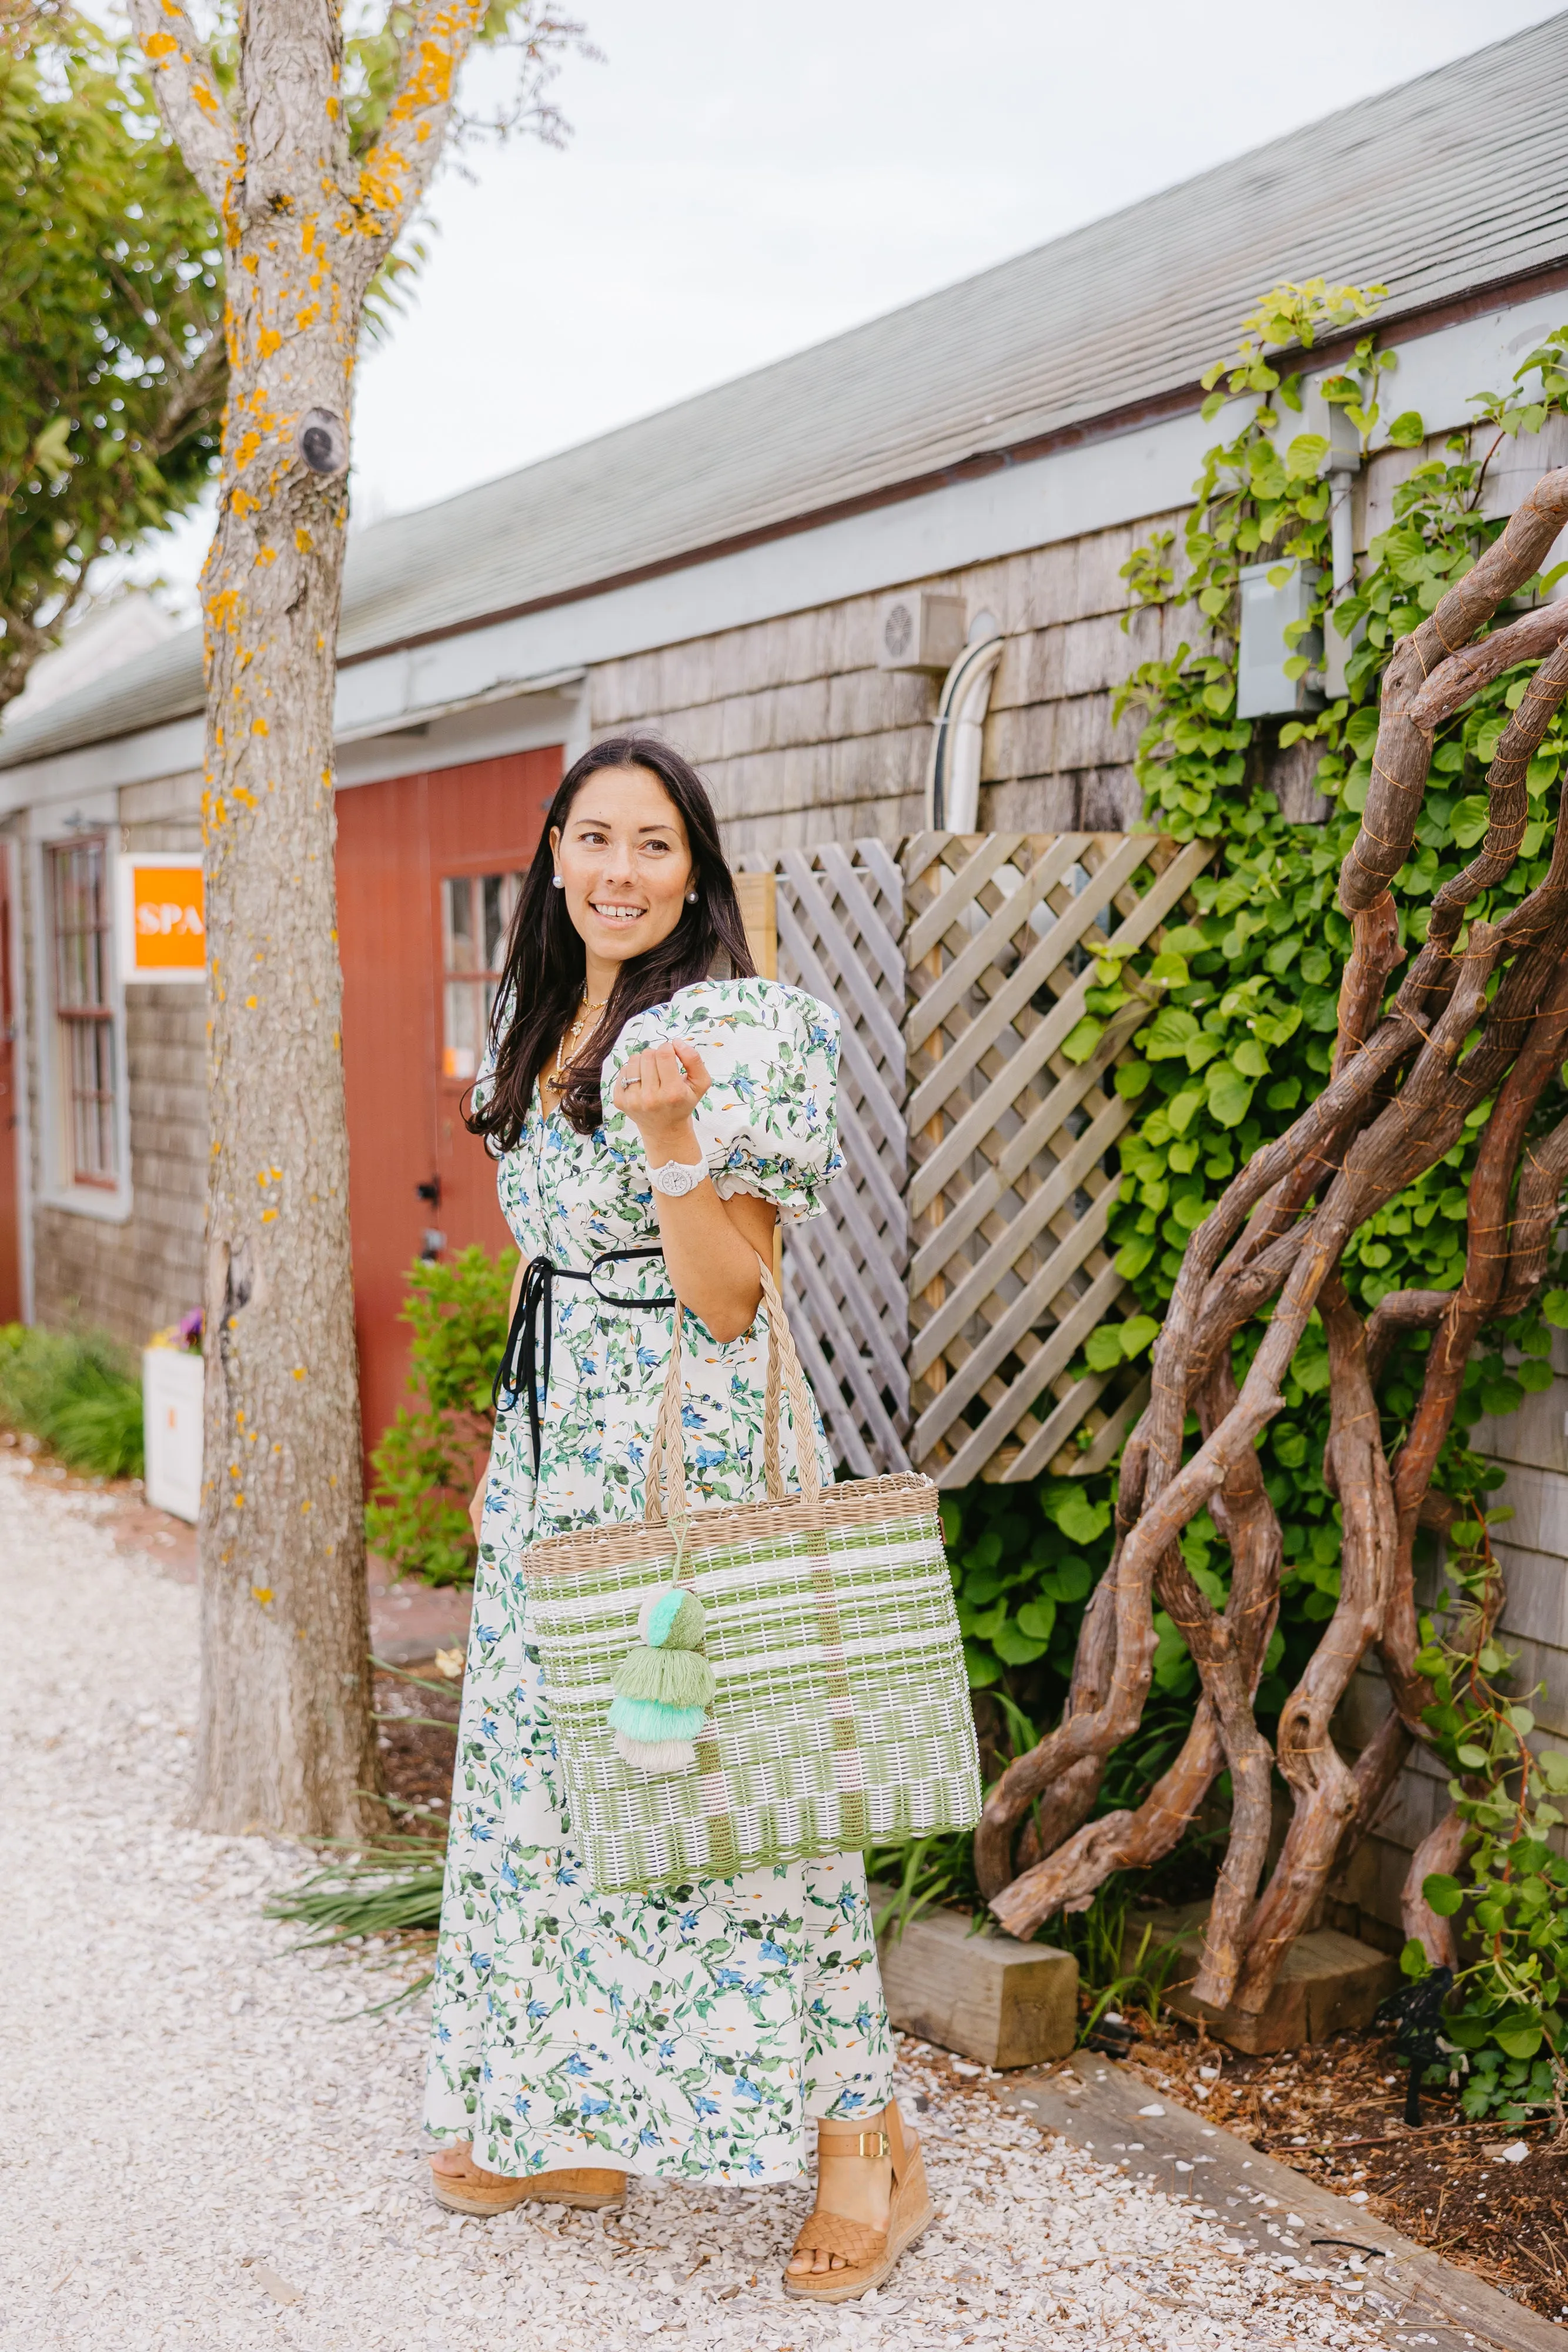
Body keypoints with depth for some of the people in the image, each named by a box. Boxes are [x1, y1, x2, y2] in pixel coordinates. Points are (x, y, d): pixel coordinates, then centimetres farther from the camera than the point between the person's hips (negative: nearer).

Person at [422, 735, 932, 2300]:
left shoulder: (734, 1030, -12)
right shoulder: (542, 1034, 13)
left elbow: (733, 1296, -15)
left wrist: (669, 1136, -29)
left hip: (689, 1443, -8)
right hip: (552, 1447, 8)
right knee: (548, 1766, 12)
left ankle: (862, 2144, 9)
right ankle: (563, 2127, 26)